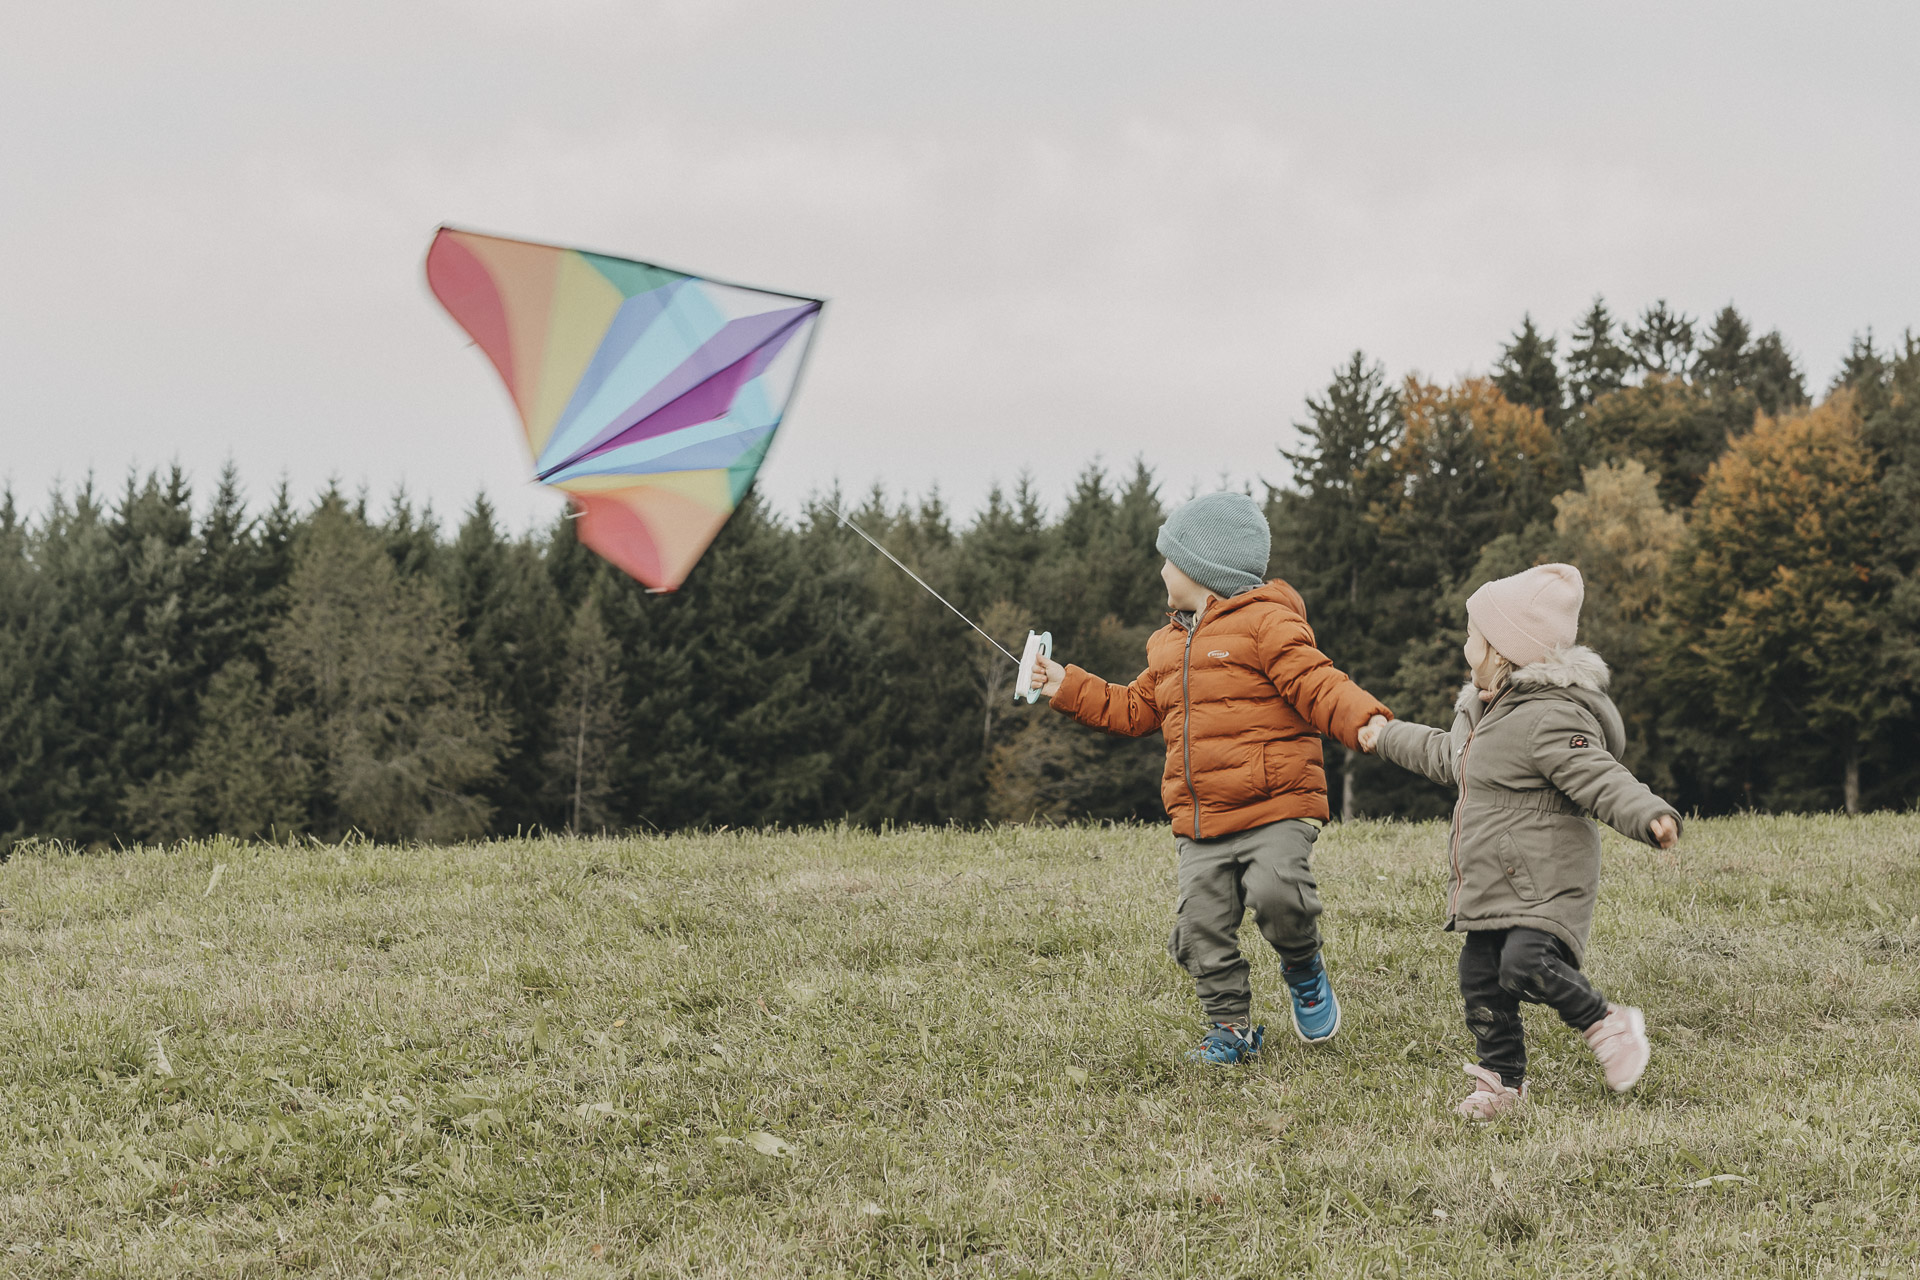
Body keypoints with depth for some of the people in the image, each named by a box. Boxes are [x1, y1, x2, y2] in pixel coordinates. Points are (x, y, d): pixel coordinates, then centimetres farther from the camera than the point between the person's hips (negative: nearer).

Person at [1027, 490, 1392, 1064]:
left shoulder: (1266, 623, -7)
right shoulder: (1169, 645, 19)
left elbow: (1317, 687, -17)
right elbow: (1134, 709, 31)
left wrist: (1368, 724, -34)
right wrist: (1068, 687, 26)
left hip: (1275, 809, -7)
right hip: (1201, 823, 7)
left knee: (1276, 896, -26)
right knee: (1201, 930, 1)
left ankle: (1304, 971, 5)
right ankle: (1232, 1028, 15)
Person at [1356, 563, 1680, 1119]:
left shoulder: (1550, 718, -18)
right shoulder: (1481, 711, 15)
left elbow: (1601, 779, -28)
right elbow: (1445, 756, 36)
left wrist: (1649, 816, -45)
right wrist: (1387, 737, 49)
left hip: (1547, 882, -10)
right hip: (1493, 885, 10)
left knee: (1526, 965, -26)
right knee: (1480, 980, 9)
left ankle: (1607, 1026, -6)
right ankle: (1502, 1078, 22)